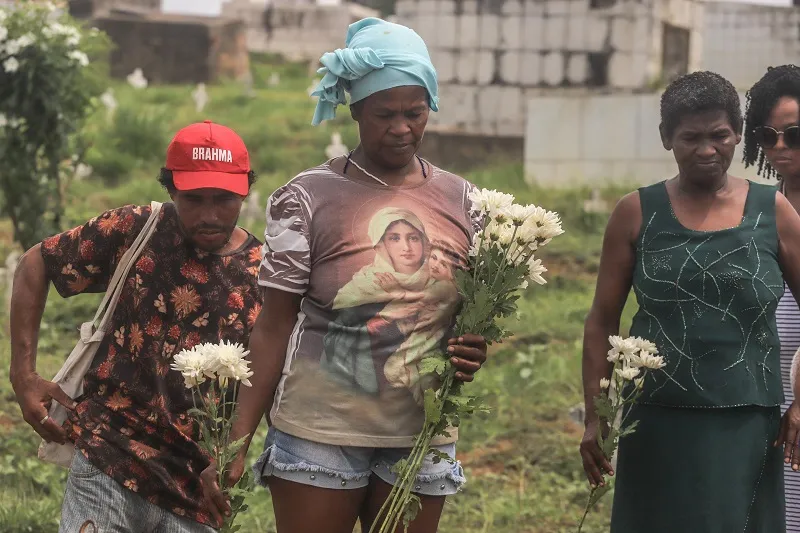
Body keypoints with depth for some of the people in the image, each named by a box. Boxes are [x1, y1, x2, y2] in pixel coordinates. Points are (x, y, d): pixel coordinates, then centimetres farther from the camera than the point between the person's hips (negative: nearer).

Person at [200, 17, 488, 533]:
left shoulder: (460, 200, 5)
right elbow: (274, 327, -5)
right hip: (320, 433, -3)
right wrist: (238, 441, -11)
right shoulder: (308, 199, -6)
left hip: (422, 437, 3)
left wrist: (474, 350, -10)